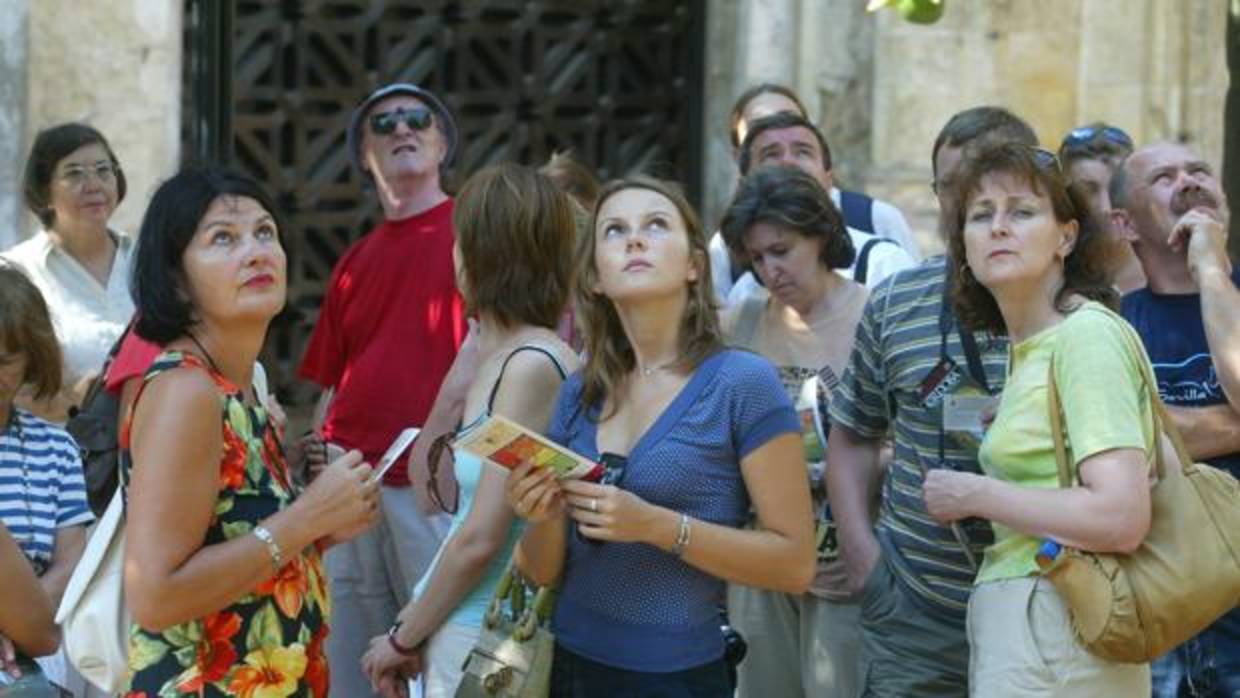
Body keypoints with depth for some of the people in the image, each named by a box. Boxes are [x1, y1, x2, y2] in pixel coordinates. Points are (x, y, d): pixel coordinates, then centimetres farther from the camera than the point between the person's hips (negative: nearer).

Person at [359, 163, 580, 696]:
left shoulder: (533, 366, -15)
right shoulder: (498, 357, 9)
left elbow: (480, 539, -17)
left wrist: (404, 637, -7)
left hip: (488, 637, -7)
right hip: (456, 630, 7)